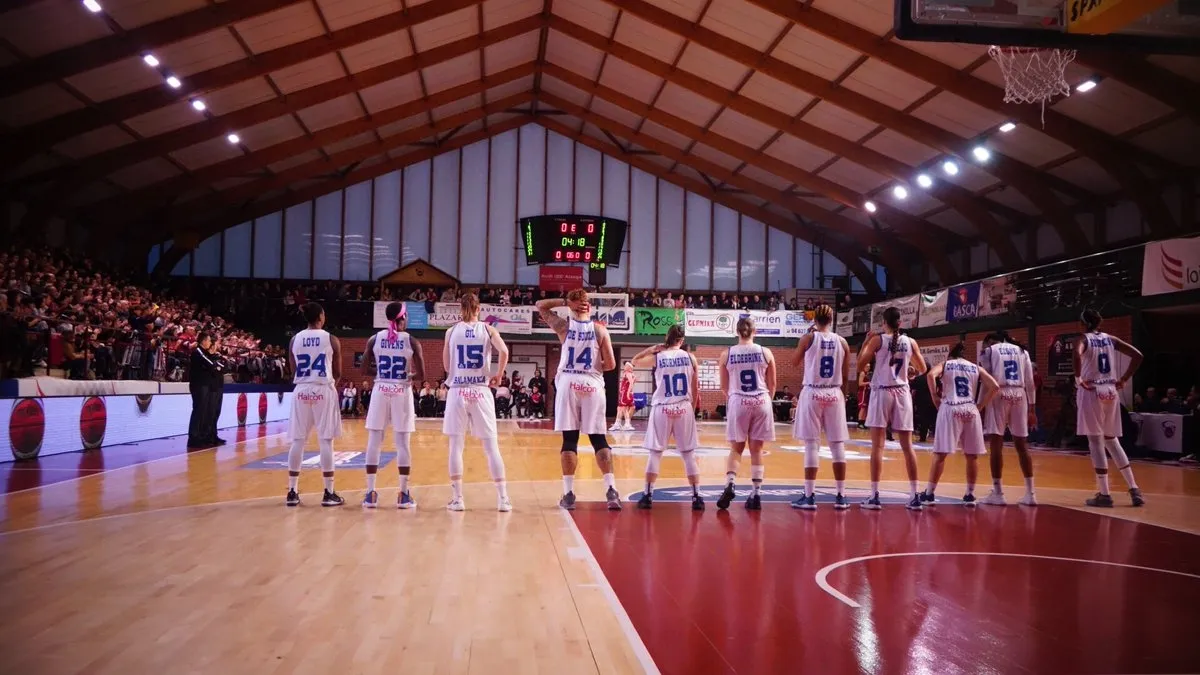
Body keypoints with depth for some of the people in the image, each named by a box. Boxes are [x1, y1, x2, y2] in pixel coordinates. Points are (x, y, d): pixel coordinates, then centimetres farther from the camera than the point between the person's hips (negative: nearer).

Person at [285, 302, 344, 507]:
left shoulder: (295, 340, 5)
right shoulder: (331, 340, -3)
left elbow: (294, 371, 10)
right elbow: (337, 374, 2)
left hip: (301, 391, 3)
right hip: (323, 390, -3)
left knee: (298, 441, 7)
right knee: (326, 441, 0)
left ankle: (292, 492, 10)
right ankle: (328, 493, 2)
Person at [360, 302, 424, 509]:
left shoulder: (374, 339, 1)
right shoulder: (412, 342, -4)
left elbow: (365, 369, 2)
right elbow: (421, 374, -6)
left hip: (380, 392, 2)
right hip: (402, 393, -2)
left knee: (374, 442, 6)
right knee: (402, 444, 3)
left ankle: (370, 494, 7)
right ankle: (403, 495, 5)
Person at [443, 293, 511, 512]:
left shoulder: (452, 331, 3)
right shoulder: (487, 329, 2)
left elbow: (447, 365, 4)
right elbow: (504, 351, -13)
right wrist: (498, 375, 0)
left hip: (458, 391, 0)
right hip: (481, 391, 0)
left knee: (456, 446, 6)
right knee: (491, 446, 5)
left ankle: (457, 498, 6)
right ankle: (503, 498, 5)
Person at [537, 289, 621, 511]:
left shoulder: (564, 326, 2)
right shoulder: (600, 330, 2)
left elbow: (540, 306, 18)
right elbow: (611, 364, 0)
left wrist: (565, 301, 10)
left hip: (569, 384, 0)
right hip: (593, 385, 0)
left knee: (569, 439, 3)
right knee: (599, 439, 5)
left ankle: (568, 493, 3)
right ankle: (611, 490, -2)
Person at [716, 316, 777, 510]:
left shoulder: (726, 354, 0)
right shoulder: (766, 353, 1)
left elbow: (724, 387, 7)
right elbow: (772, 384, 8)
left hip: (738, 402, 0)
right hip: (761, 402, 0)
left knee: (736, 449, 12)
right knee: (756, 450, 8)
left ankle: (730, 485, -8)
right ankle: (755, 494, 8)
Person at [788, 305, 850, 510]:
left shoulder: (808, 338, -4)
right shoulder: (842, 342, 5)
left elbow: (795, 362, 11)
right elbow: (845, 376, 8)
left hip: (812, 394, -2)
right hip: (835, 395, 2)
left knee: (812, 444, -1)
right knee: (837, 445, 6)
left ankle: (809, 496, -2)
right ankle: (841, 496, 10)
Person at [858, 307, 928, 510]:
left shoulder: (877, 340, -5)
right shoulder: (910, 342, 5)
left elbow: (861, 367, -4)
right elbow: (923, 369, 12)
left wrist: (865, 345, 10)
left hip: (882, 392, -3)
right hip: (902, 393, 3)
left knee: (877, 445, -2)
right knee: (907, 446, 7)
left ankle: (874, 495, -6)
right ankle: (914, 495, 8)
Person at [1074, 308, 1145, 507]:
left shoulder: (1084, 340, -6)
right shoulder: (1110, 339, 11)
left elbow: (1076, 355, -29)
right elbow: (1137, 355, 6)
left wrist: (1078, 379, -18)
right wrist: (1124, 379, 9)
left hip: (1091, 392, -6)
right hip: (1110, 391, 6)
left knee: (1095, 442, -1)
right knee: (1112, 441, 16)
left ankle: (1104, 495, 0)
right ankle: (1134, 490, 13)